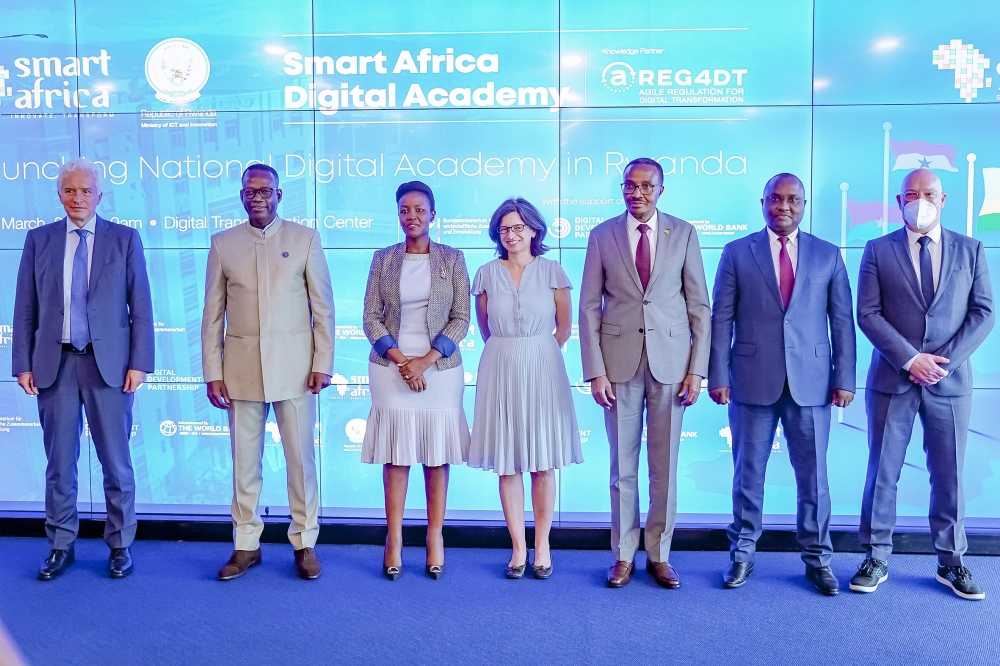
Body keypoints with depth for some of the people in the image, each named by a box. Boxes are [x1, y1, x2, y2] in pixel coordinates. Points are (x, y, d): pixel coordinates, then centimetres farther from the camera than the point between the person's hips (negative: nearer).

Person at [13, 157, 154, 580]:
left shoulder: (125, 239, 3)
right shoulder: (39, 240, 8)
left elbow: (141, 307, 0)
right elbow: (25, 309, 7)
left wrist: (139, 363, -6)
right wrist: (23, 364, 1)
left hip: (108, 363, -2)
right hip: (54, 363, 2)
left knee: (116, 461, 4)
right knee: (59, 461, 9)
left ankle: (120, 545, 17)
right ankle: (61, 546, 22)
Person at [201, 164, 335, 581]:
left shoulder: (305, 239, 3)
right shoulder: (223, 244, 8)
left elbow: (323, 307, 1)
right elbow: (213, 314, 7)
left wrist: (323, 363, -5)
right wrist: (212, 372, 2)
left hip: (294, 365, -1)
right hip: (242, 366, 2)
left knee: (301, 457, 4)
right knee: (244, 460, 8)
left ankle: (305, 544, 17)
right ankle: (246, 545, 21)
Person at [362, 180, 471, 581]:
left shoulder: (452, 259, 3)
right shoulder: (383, 259, 6)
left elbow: (461, 319, -1)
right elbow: (371, 318, 3)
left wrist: (426, 360, -11)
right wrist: (400, 360, -10)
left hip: (440, 369, -1)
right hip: (391, 368, 1)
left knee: (436, 455, 4)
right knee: (395, 455, 3)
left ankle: (435, 539, 14)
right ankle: (394, 540, 11)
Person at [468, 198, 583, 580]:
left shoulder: (551, 271, 0)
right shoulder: (487, 274, 4)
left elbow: (564, 326, 7)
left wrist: (537, 355, 11)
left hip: (542, 371, -1)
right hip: (500, 372, 1)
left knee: (542, 463, 4)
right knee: (507, 463, 3)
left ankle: (542, 546, 15)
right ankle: (518, 547, 13)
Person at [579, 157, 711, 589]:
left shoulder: (683, 233, 4)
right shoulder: (602, 235, 4)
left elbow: (700, 306, 4)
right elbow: (589, 307, 2)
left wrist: (697, 369, -3)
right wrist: (595, 370, -5)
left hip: (670, 361, 0)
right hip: (620, 362, 0)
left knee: (665, 465, 7)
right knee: (623, 464, 8)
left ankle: (659, 554, 22)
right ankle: (623, 555, 21)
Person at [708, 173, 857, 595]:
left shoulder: (828, 255, 8)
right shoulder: (737, 253, 4)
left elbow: (842, 321, 6)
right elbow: (721, 319, 1)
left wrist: (844, 378, -1)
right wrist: (718, 375, -5)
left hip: (811, 381, 1)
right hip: (753, 381, -1)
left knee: (813, 474, 7)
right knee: (748, 472, 8)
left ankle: (817, 557, 21)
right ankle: (742, 553, 21)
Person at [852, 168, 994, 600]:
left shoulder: (970, 250, 8)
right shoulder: (878, 250, 3)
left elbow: (983, 312, 2)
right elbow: (868, 314, -4)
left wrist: (945, 360, -11)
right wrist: (911, 359, -14)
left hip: (950, 382, 1)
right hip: (892, 379, -1)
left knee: (949, 474, 8)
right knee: (883, 471, 4)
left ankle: (951, 562, 22)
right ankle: (876, 560, 15)